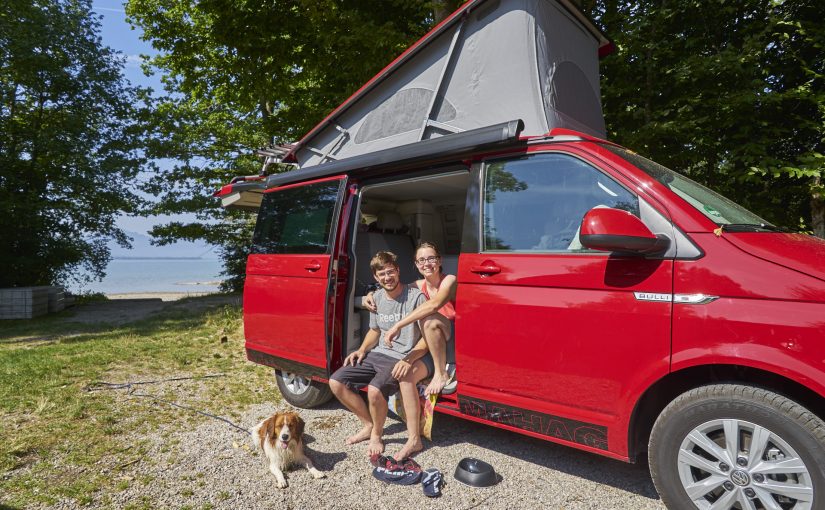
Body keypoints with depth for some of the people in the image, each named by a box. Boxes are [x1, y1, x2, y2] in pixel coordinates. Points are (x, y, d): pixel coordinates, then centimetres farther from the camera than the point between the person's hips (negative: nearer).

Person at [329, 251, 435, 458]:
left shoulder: (416, 296, -13)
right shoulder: (377, 298, 8)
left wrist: (408, 360, -26)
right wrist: (362, 350, 3)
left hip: (404, 359, -7)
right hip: (379, 355, 7)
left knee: (375, 390, -31)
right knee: (336, 382, -3)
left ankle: (376, 435, 1)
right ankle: (369, 425, 14)